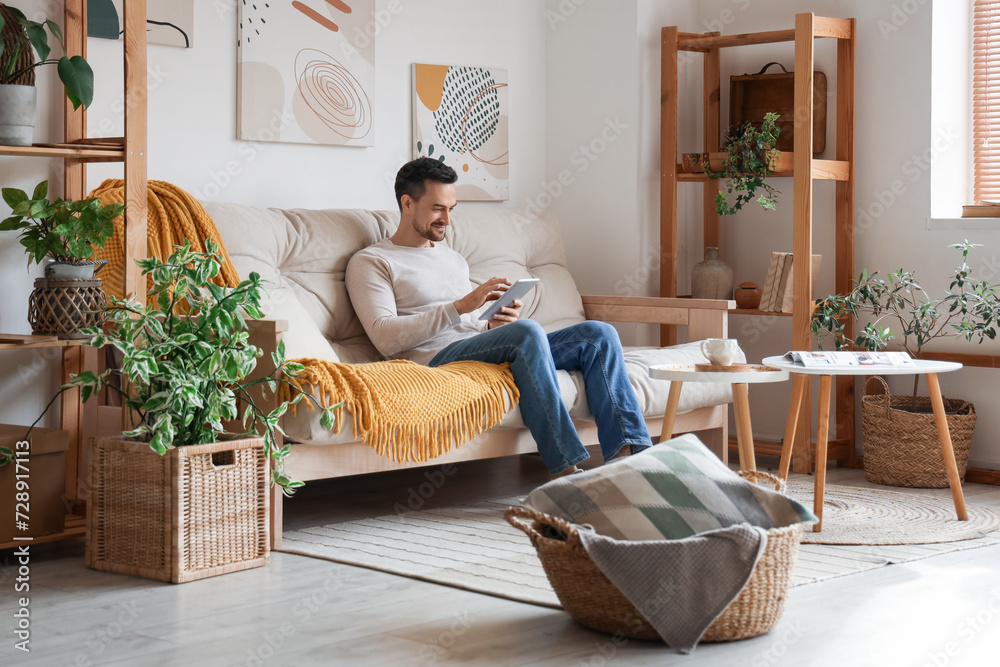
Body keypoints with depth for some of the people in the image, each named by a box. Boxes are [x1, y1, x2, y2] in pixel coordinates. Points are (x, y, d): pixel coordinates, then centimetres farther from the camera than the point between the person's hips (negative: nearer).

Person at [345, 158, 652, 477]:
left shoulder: (455, 259, 29)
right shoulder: (371, 262, 5)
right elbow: (386, 338, -11)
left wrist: (496, 323, 4)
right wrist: (461, 306, -16)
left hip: (486, 354, 8)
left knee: (598, 334, -10)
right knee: (527, 331, -35)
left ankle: (631, 452, -25)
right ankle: (565, 470, -40)